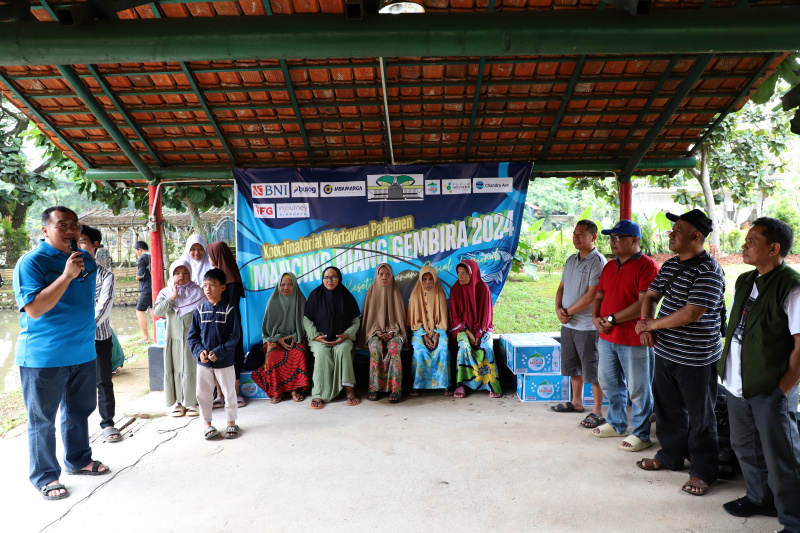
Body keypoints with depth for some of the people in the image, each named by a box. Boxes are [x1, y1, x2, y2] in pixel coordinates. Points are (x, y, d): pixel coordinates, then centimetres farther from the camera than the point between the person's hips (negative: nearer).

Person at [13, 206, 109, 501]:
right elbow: (34, 308, -23)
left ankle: (79, 460, 35)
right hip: (43, 357, -6)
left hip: (83, 352, 6)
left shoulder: (86, 260, 8)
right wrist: (67, 275, -29)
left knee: (79, 411, 18)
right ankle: (45, 476, 21)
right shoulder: (32, 262, -13)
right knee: (42, 419, 7)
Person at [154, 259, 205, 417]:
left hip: (192, 338, -2)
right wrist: (172, 298, -16)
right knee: (175, 370, 6)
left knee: (192, 370, 0)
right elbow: (157, 311, -8)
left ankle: (194, 402, 12)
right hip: (173, 339, 2)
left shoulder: (197, 291, 1)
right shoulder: (166, 293, 5)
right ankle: (178, 402, 17)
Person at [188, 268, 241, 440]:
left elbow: (235, 336, -9)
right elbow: (192, 335, 5)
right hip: (203, 362, 3)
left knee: (229, 393, 8)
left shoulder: (230, 310, -8)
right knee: (203, 394, 11)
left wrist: (219, 352, -17)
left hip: (224, 361, -3)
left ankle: (231, 422, 25)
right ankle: (206, 423, 28)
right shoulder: (199, 310, 1)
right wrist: (199, 351, -12)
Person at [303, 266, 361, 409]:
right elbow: (306, 319, 5)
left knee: (343, 349, -33)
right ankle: (319, 394, -30)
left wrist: (346, 335, -9)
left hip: (342, 339, 1)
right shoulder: (315, 295, 5)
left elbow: (356, 320, 8)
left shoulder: (346, 295, 6)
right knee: (322, 352, -33)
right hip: (320, 338, 0)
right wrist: (316, 336, -10)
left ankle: (349, 390, -29)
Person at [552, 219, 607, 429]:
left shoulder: (598, 262, -14)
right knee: (572, 365, 19)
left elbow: (591, 295, -20)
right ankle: (576, 402, 34)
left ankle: (597, 411, 12)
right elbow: (562, 287, 14)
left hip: (588, 326, -8)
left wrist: (568, 312, -14)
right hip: (568, 324, 8)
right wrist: (558, 309, -3)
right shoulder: (571, 260, 11)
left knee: (593, 370, 1)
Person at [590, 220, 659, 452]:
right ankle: (616, 424, 36)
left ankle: (641, 434, 18)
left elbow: (644, 304, -21)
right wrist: (596, 318, -3)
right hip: (607, 337, 8)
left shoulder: (647, 266, -13)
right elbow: (599, 296, 16)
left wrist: (612, 319, -19)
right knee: (609, 383, 19)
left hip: (633, 339, -8)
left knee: (638, 389, 4)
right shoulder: (609, 266, 13)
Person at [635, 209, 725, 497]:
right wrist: (646, 323, -7)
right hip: (665, 352, 8)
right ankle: (671, 456, 38)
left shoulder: (708, 271, -19)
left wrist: (651, 324, -16)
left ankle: (703, 471, 23)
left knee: (700, 417, 7)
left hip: (696, 358, -8)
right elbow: (650, 295, 13)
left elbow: (691, 314, -26)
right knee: (668, 408, 20)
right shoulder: (670, 265, 8)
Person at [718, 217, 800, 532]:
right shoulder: (744, 281, 9)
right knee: (745, 448, 22)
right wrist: (727, 369, 11)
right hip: (737, 385, 8)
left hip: (771, 390, -8)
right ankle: (760, 499, 42)